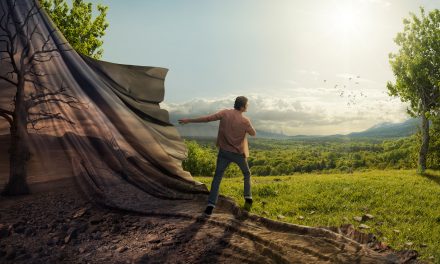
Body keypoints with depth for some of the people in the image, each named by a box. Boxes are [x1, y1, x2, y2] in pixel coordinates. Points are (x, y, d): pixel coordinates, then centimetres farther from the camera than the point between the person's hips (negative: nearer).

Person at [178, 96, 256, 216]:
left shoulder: (225, 113, -10)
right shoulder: (245, 121, -17)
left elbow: (207, 118, -11)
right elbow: (253, 134, -1)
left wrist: (189, 120, -3)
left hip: (224, 152, 2)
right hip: (238, 153, -2)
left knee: (217, 178, 6)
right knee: (247, 174, 24)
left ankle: (210, 206, -1)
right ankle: (248, 199, 19)